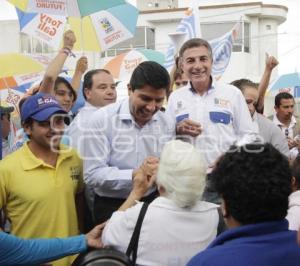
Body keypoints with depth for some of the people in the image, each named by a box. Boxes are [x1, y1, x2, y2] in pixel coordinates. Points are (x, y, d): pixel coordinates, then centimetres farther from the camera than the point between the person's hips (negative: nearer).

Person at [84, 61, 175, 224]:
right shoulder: (101, 119, -15)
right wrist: (134, 174, -31)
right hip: (111, 207, -4)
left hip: (153, 203, 4)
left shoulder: (166, 123, -1)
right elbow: (92, 174, -19)